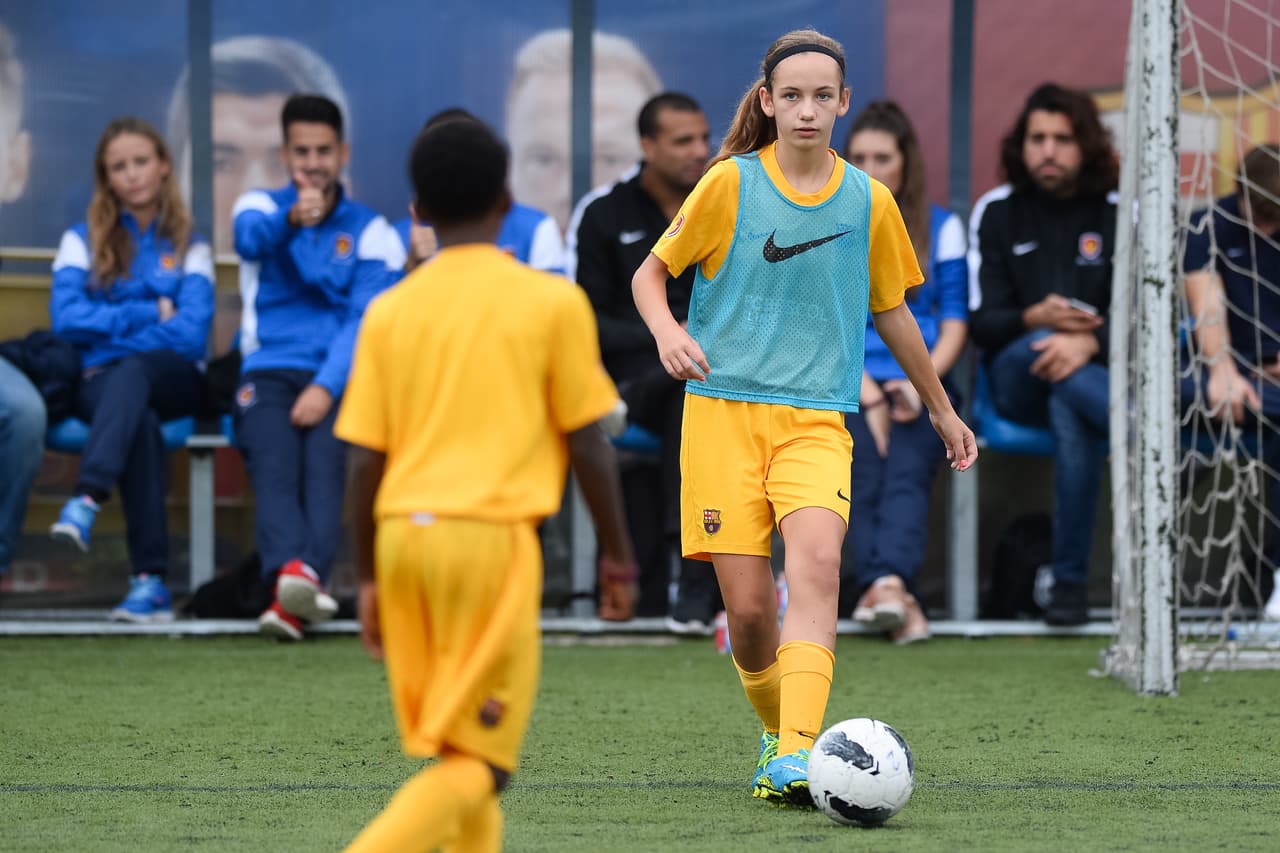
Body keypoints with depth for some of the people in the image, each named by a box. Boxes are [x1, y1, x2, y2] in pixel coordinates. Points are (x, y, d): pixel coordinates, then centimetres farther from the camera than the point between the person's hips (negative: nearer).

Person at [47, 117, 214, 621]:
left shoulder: (189, 247, 12)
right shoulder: (83, 240, 13)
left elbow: (191, 335, -2)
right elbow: (65, 319, -2)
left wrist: (109, 329, -6)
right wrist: (150, 314, -3)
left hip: (174, 384, 0)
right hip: (101, 384, 0)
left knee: (132, 371, -37)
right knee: (139, 422, -36)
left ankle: (87, 501, -57)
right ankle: (151, 579, -47)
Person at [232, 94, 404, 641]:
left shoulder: (370, 231, 13)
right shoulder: (261, 206, 14)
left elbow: (367, 320, -1)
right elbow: (252, 237, -13)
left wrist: (327, 386, -18)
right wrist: (291, 219, -38)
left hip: (341, 376, -1)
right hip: (270, 370, 1)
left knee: (325, 468, -30)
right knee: (274, 468, -29)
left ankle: (292, 600, -51)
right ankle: (293, 572, -55)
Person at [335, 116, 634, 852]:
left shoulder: (391, 310, 8)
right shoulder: (551, 302, 0)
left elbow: (364, 459, 7)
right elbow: (586, 442, 0)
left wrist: (370, 577, 17)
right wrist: (618, 548, 13)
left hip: (404, 532, 5)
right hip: (492, 534, -4)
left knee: (449, 754, 17)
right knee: (482, 762, -2)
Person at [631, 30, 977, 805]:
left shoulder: (868, 202, 7)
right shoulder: (730, 184, 1)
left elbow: (890, 310, 21)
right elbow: (652, 272, 9)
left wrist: (942, 410, 29)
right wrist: (667, 332, -13)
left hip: (816, 418, 0)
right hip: (723, 409, 0)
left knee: (817, 561, -26)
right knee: (748, 607, -6)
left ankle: (798, 757, -36)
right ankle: (778, 731, 24)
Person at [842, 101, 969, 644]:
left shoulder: (941, 228, 17)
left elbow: (955, 323, 11)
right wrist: (865, 392, -8)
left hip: (919, 383, 0)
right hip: (844, 386, 0)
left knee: (907, 471, -29)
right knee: (863, 465, -30)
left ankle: (884, 584, -52)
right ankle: (895, 594, -46)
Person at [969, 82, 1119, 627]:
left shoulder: (1118, 213, 5)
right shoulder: (996, 212, 7)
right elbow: (980, 322, 1)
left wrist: (1088, 342, -27)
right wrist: (1036, 319, -22)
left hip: (1099, 373, -1)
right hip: (1016, 378, 1)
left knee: (1071, 415, -38)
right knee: (1045, 350, -37)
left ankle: (1070, 583, -34)